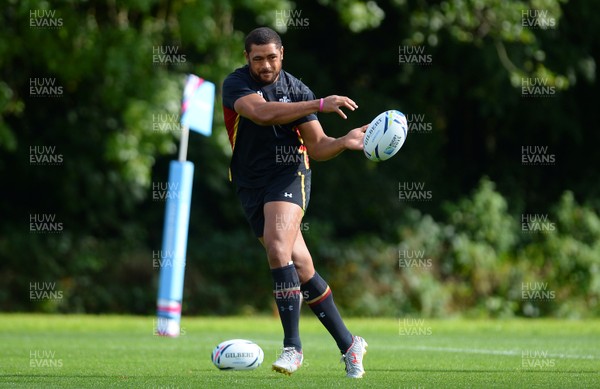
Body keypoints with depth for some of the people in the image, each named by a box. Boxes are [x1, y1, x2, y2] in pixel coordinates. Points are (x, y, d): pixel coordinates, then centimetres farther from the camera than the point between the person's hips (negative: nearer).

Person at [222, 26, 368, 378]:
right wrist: (319, 105, -31)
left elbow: (317, 147, 4)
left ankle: (292, 345, -23)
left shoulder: (297, 90, 1)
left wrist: (345, 142, -17)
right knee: (301, 266, 4)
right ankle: (348, 343, 15)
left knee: (278, 248, -26)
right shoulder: (235, 85, -5)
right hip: (251, 185, 2)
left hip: (289, 174, -2)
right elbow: (262, 113, -26)